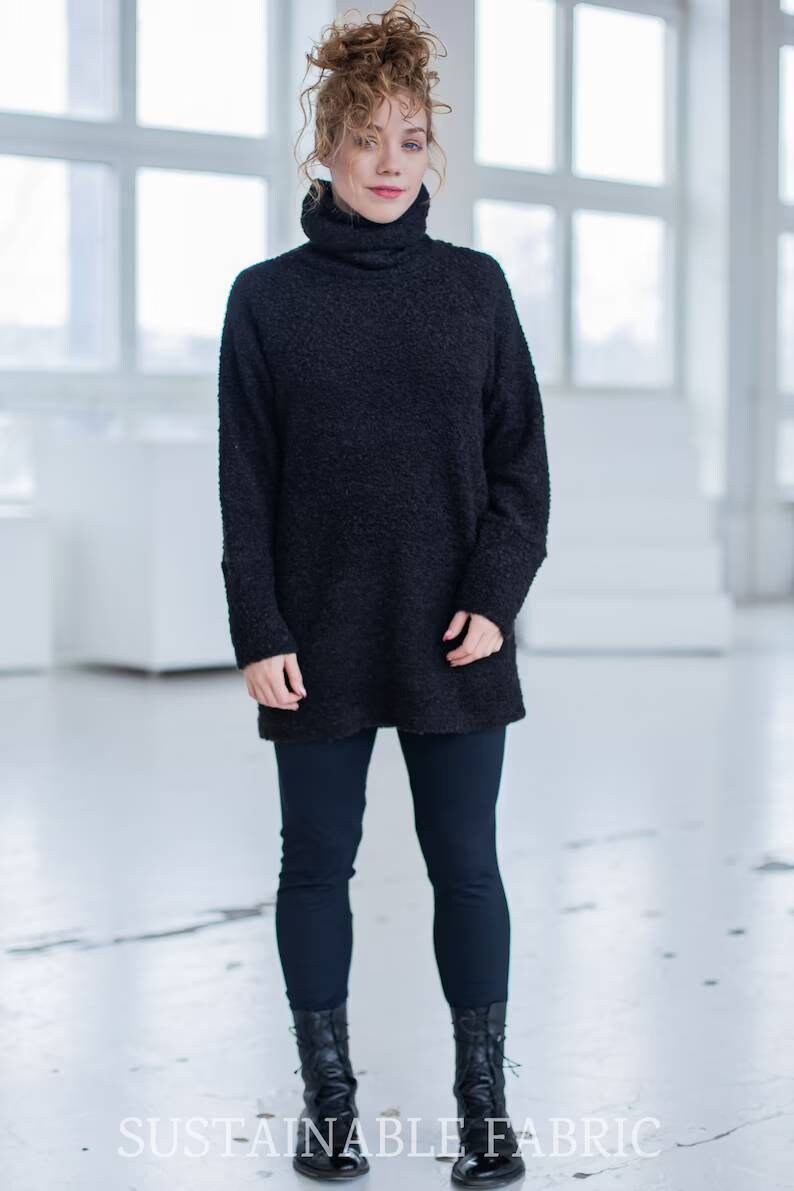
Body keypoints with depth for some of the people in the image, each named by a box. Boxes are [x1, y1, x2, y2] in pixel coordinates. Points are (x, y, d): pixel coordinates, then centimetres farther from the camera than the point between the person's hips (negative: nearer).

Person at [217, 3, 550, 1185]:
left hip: (454, 639, 1)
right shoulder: (268, 298, 2)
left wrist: (494, 597, -7)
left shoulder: (475, 286, 5)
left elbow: (521, 461, 4)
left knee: (466, 863, 5)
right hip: (320, 642, 0)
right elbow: (245, 482, 0)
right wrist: (258, 633, -6)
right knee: (317, 862, 7)